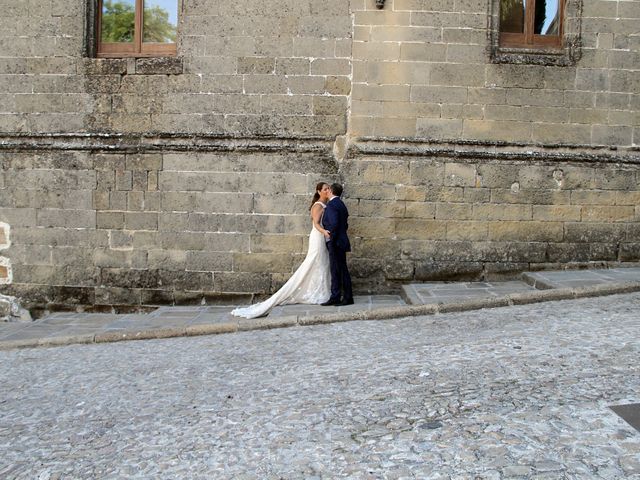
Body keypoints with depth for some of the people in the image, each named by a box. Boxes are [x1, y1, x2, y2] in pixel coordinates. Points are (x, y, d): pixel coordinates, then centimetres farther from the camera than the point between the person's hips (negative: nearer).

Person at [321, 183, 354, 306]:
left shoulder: (331, 205, -13)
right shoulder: (341, 204, 16)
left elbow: (334, 223, -24)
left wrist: (331, 239, -16)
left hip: (335, 243, -10)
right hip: (341, 242, 10)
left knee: (336, 271, -6)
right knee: (342, 270, 11)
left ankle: (335, 298, -3)